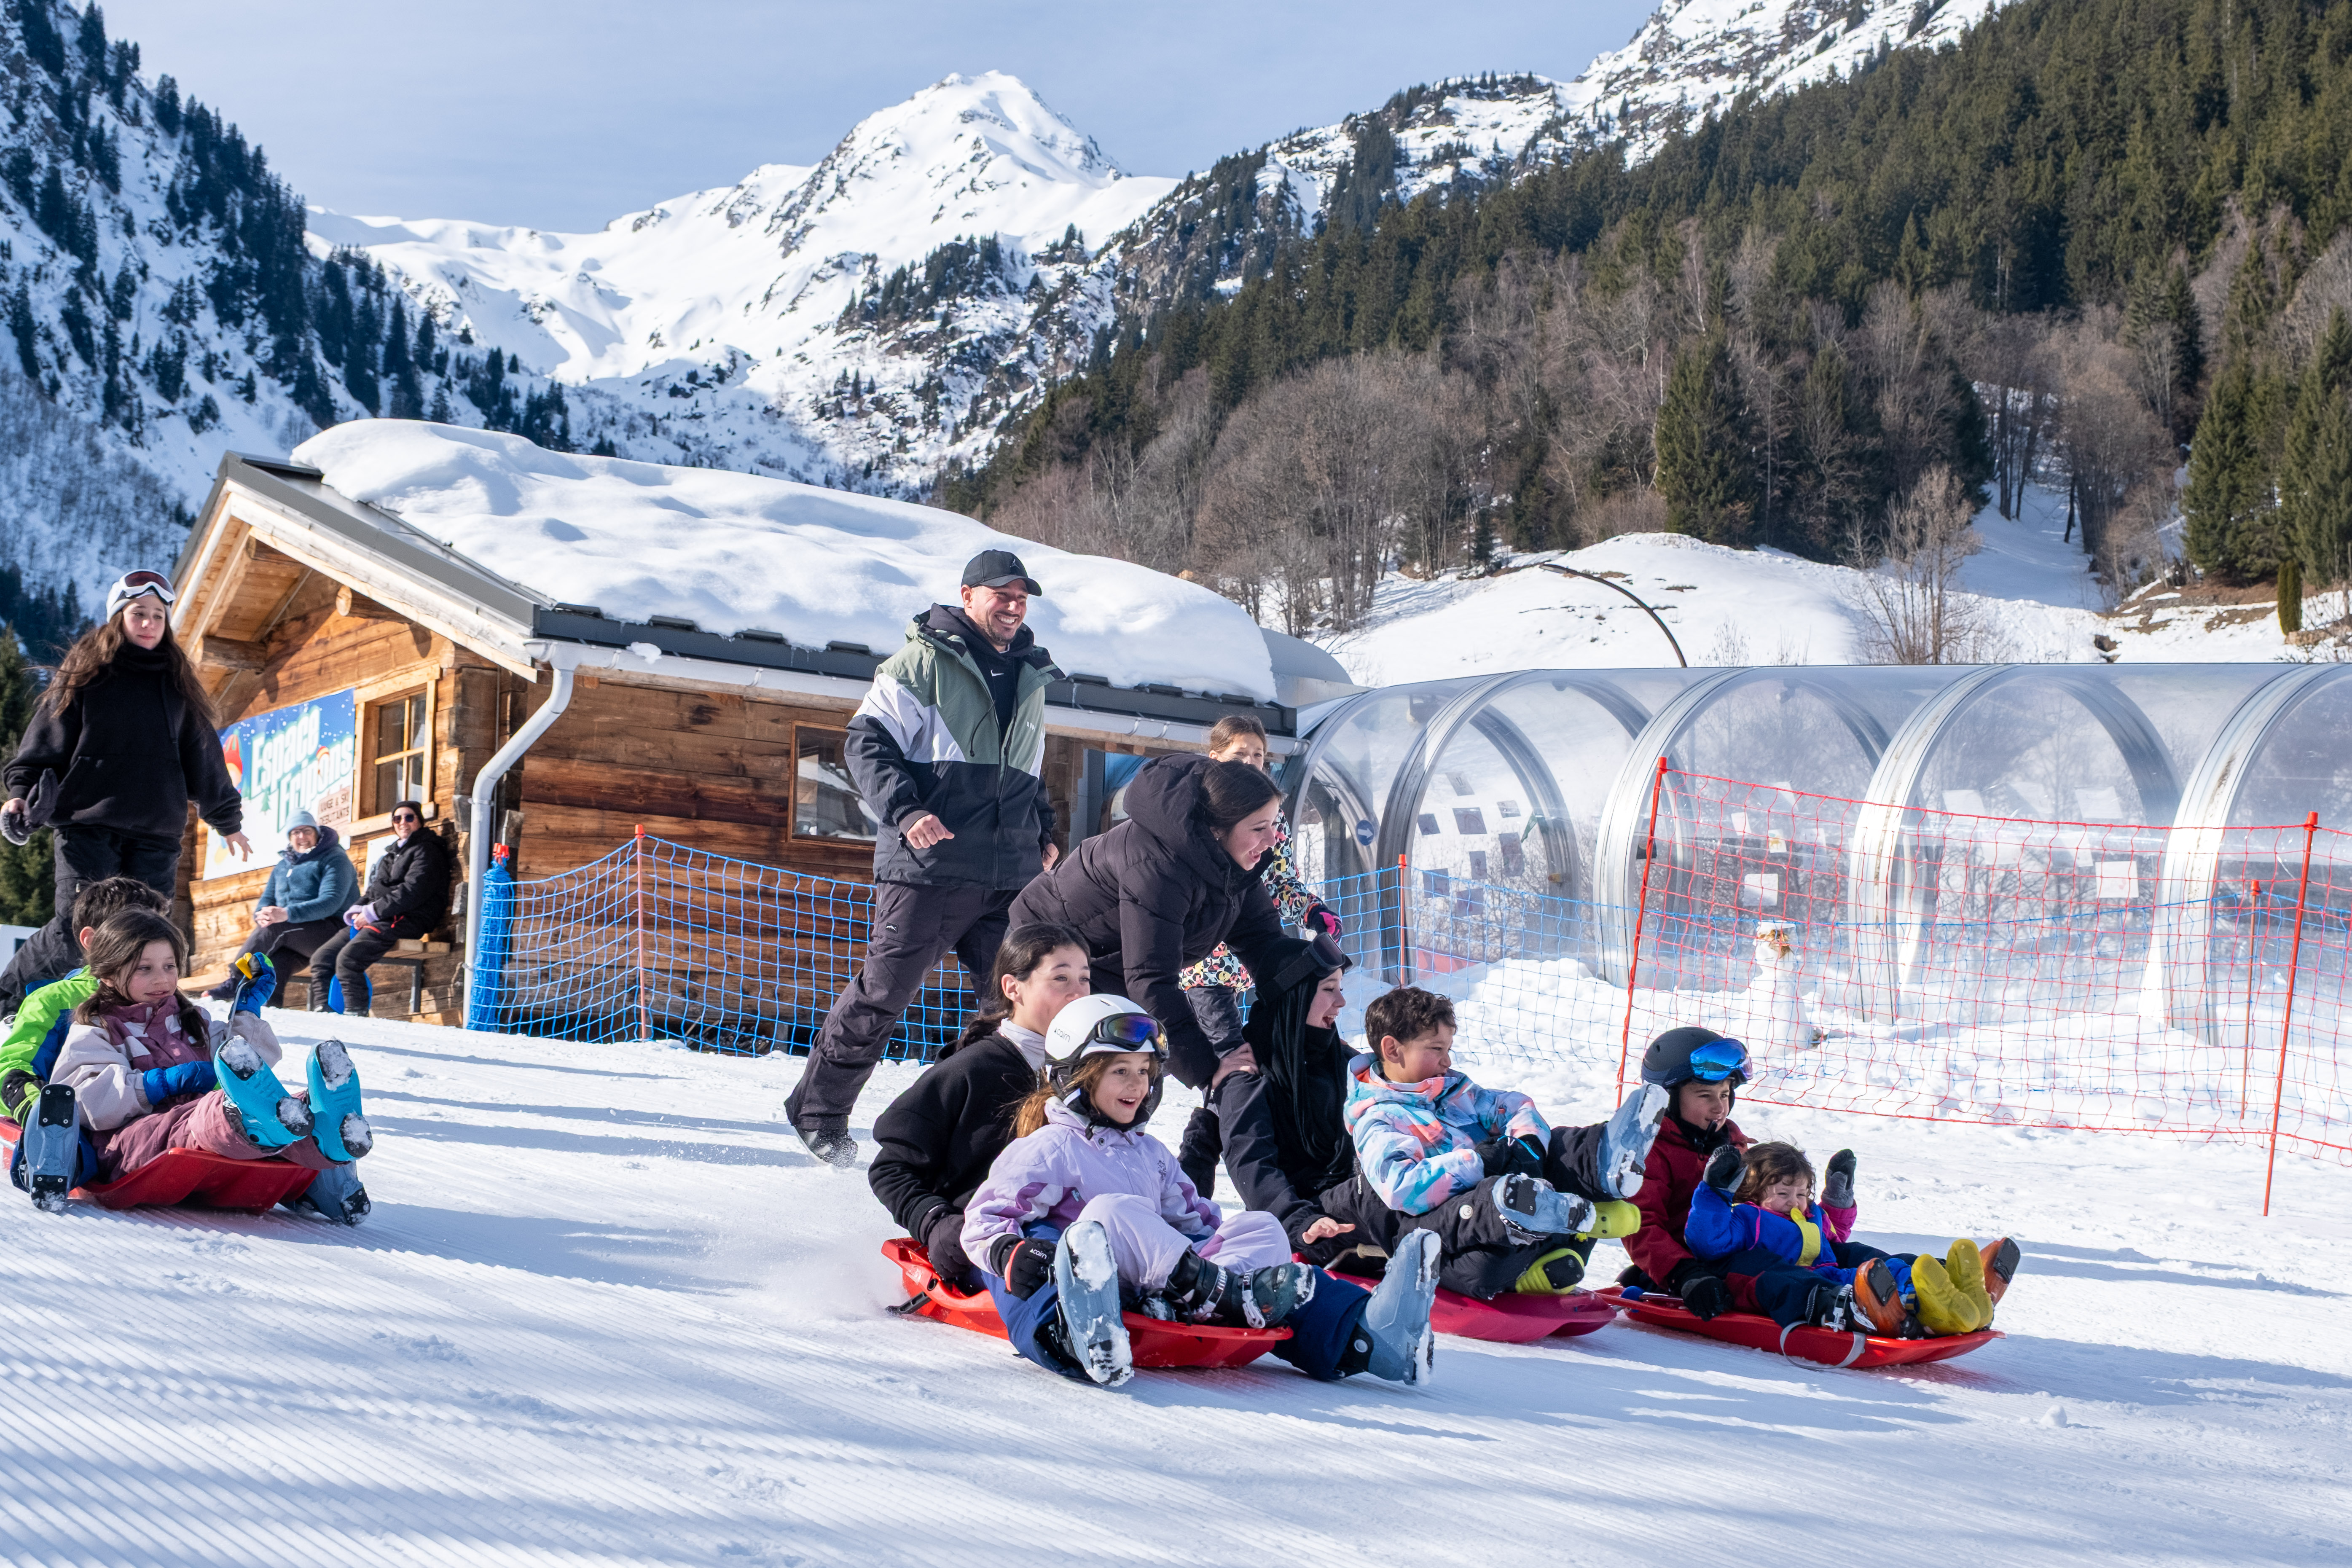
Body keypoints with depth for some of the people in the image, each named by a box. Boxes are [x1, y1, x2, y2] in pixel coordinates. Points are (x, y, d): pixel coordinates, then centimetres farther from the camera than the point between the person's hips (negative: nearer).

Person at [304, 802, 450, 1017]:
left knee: (348, 959, -29)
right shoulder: (394, 852, 28)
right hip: (376, 919, 9)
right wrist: (358, 909, 3)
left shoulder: (426, 851, -1)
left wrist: (372, 913, -15)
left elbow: (412, 892, -14)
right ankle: (321, 1011, -6)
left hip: (404, 920, -9)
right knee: (321, 958, -3)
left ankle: (356, 1015, -27)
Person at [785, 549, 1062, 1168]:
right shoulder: (922, 662, 0)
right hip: (929, 866, -6)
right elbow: (869, 743, -5)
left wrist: (1044, 834, 21)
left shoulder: (1030, 676, 21)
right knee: (883, 992, -3)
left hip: (1011, 874, 6)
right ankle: (818, 1113, 11)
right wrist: (905, 811, -18)